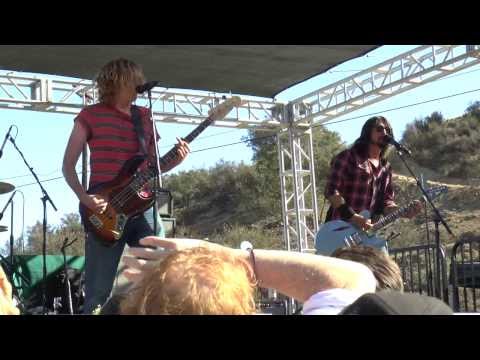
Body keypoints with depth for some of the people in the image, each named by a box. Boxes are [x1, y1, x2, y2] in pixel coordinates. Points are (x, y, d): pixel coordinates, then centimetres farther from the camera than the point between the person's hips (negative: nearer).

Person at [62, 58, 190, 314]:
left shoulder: (145, 117, 15)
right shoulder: (90, 115, 3)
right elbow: (68, 165, 3)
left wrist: (175, 160, -2)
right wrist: (83, 197, -12)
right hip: (104, 209, -4)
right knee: (98, 292, -3)